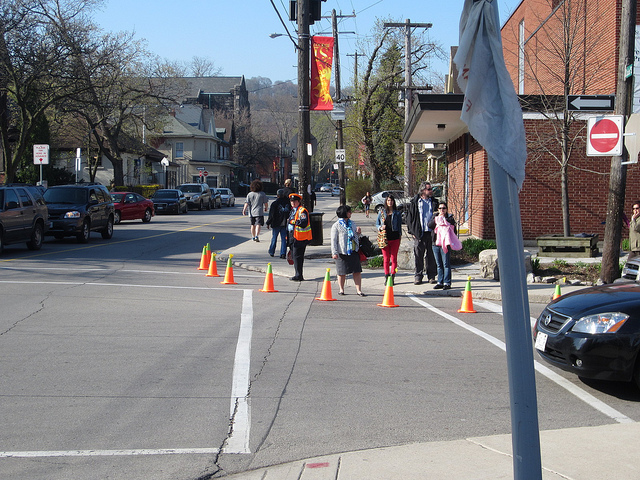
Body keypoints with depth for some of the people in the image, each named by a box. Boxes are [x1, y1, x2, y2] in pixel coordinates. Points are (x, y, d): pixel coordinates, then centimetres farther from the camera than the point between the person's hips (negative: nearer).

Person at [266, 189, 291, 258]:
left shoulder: (274, 203, -11)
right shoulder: (288, 203, -2)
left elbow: (271, 215, -7)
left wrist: (268, 223, 3)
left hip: (276, 224, -2)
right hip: (284, 224, 2)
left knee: (274, 238, 12)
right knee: (284, 239, 5)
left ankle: (271, 252, 22)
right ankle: (283, 253, -1)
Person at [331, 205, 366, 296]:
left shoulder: (351, 224, 13)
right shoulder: (336, 226, -4)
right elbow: (333, 240, -6)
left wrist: (358, 233, 1)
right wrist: (334, 252, -13)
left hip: (354, 251, 4)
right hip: (342, 252, -4)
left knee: (357, 271, -1)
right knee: (342, 272, 6)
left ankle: (359, 290, 3)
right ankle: (341, 289, 21)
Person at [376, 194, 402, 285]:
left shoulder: (397, 213, 5)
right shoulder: (381, 212, 7)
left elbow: (399, 225, 8)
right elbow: (377, 224, 13)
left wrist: (399, 236, 1)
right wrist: (380, 227, -8)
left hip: (394, 237, -1)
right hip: (385, 238, 1)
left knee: (394, 257, 1)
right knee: (386, 258, 3)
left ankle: (392, 277, 4)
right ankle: (386, 276, 9)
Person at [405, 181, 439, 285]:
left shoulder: (434, 202, 10)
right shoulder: (414, 202, 3)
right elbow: (409, 217, 5)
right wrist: (412, 231, -2)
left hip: (431, 233, 2)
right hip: (419, 233, -2)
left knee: (431, 255, 5)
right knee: (418, 256, 0)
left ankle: (431, 276, 14)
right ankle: (418, 276, 9)